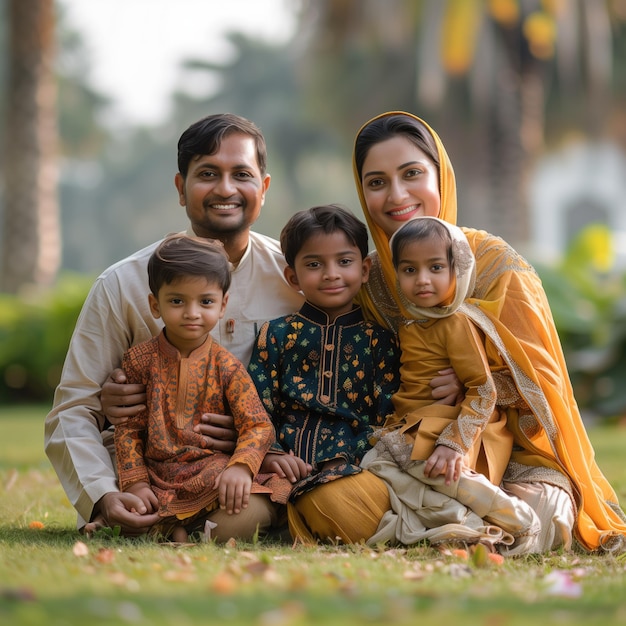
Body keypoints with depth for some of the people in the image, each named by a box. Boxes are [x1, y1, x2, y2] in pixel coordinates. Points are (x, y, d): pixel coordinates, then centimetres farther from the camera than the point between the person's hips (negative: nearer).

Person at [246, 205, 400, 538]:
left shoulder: (379, 340, 15)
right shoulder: (276, 334, 16)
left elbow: (386, 419, 7)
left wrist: (347, 462, -11)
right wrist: (269, 455, -11)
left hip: (350, 464, 0)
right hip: (286, 466, 0)